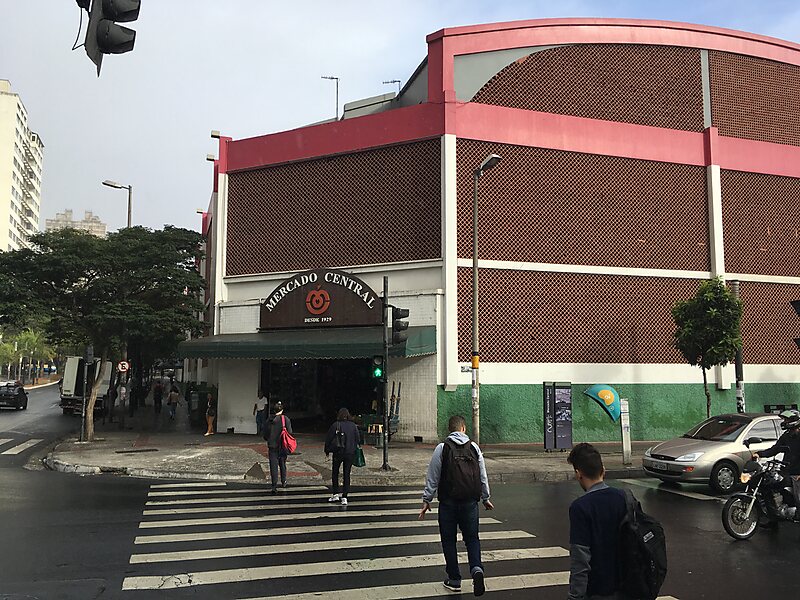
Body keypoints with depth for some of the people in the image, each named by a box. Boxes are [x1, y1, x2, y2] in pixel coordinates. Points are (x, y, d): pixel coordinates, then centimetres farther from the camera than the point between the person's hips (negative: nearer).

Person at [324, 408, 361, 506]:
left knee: (335, 473, 15)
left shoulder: (335, 425, -7)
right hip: (350, 453, 2)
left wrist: (327, 451, 10)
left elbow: (328, 439, -2)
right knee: (346, 475, 7)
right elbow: (358, 439, 5)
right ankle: (344, 497, 5)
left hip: (338, 452, -2)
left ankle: (336, 494, 14)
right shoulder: (353, 426, -1)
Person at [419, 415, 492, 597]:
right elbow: (483, 476, 10)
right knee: (472, 537, 12)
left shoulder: (442, 448, -4)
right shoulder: (474, 447, 4)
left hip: (448, 501, -2)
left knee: (448, 540, 10)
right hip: (470, 502, 2)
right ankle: (476, 568, -12)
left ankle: (454, 580, 14)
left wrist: (427, 500, 6)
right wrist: (485, 498, 22)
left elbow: (433, 477, -3)